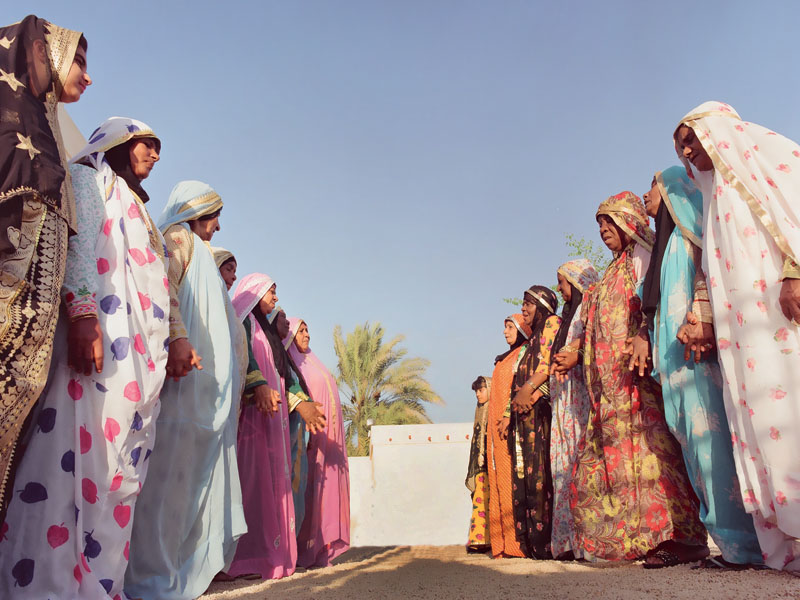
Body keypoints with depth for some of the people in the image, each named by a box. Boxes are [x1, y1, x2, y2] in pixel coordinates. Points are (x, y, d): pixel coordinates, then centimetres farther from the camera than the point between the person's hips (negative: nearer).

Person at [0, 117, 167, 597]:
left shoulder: (136, 210, 35)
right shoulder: (90, 176, 12)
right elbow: (79, 237, -7)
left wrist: (174, 340, 18)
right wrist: (82, 307, -22)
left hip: (139, 354, 8)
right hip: (96, 331, -8)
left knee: (120, 465, 0)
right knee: (78, 451, -16)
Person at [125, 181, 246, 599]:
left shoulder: (198, 252, 29)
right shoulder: (177, 239, 2)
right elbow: (162, 287, -17)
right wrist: (176, 338, -30)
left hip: (206, 381, 10)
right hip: (185, 375, -10)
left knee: (196, 468, 9)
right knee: (172, 468, -10)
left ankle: (190, 561, 16)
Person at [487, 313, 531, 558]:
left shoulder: (525, 352, -1)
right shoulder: (507, 358, 25)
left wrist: (509, 415, -22)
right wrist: (496, 423, 15)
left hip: (512, 423, -9)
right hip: (499, 424, 9)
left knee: (513, 478, -12)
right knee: (502, 480, 4)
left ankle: (518, 541, -11)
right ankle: (505, 544, 5)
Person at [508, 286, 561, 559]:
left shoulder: (551, 323, 4)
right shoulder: (534, 337, 29)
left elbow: (547, 363, -11)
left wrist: (527, 391, -18)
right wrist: (510, 412, 15)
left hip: (540, 409, -9)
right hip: (525, 413, 9)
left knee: (540, 472, -13)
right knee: (528, 473, 2)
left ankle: (547, 541, -12)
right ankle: (532, 541, 2)